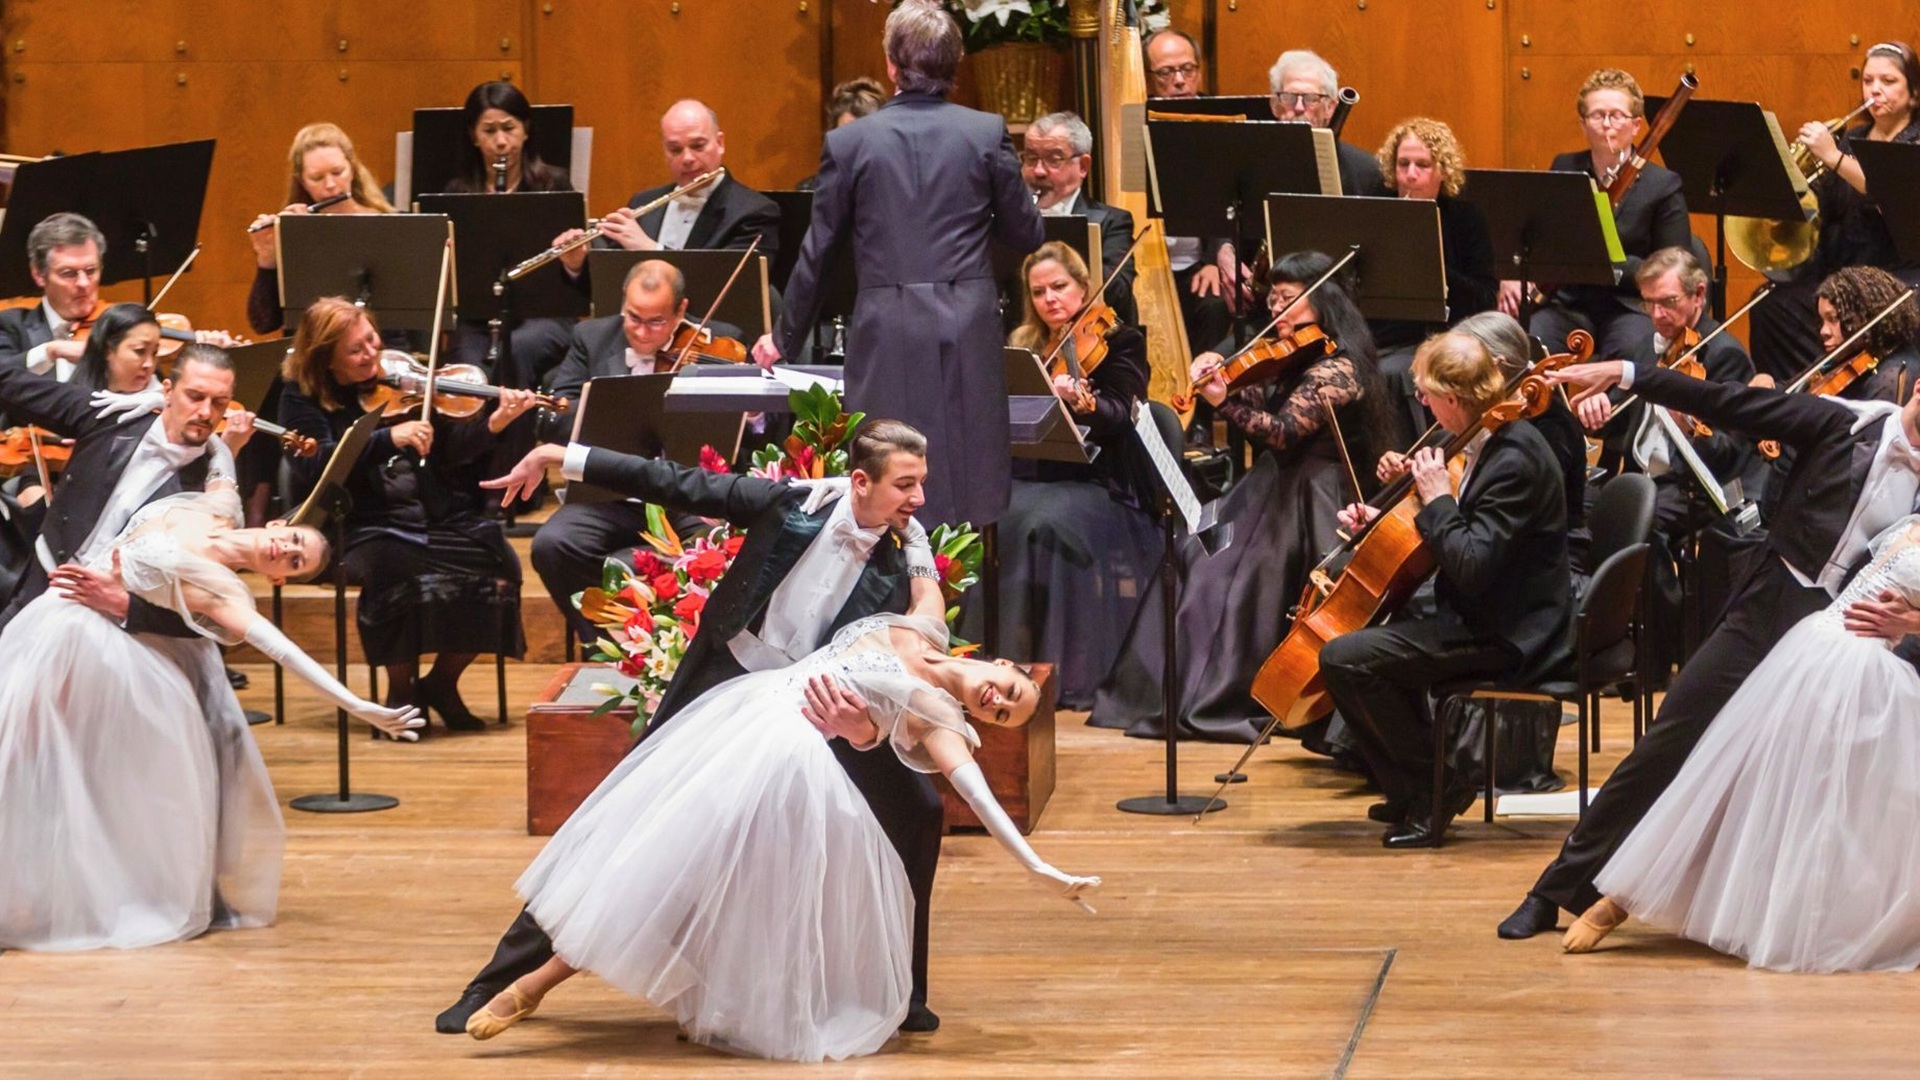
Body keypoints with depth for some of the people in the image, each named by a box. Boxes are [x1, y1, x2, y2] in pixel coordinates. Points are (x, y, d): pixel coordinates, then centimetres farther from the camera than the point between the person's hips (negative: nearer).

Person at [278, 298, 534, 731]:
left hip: (439, 520, 4)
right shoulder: (303, 399, 2)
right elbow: (315, 466, -16)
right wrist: (389, 439, -25)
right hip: (366, 531, -4)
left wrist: (493, 424, -14)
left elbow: (453, 448, 6)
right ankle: (400, 690, -11)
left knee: (497, 562, -22)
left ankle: (443, 681, 0)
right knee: (397, 568, -36)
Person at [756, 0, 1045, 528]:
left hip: (887, 334, 0)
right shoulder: (987, 133, 0)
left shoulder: (849, 142, 0)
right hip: (968, 328, 1)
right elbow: (1027, 236, 6)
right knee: (970, 497, 5)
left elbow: (817, 252, 6)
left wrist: (785, 338, 19)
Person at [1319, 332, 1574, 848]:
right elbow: (1461, 539, 23)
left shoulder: (1514, 461, -23)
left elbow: (1471, 566, -30)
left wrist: (1437, 499, -20)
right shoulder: (1488, 444, 9)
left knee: (1345, 658, -17)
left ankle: (1437, 787, -5)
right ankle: (1409, 793, 25)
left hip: (1507, 638, -11)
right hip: (1482, 618, 11)